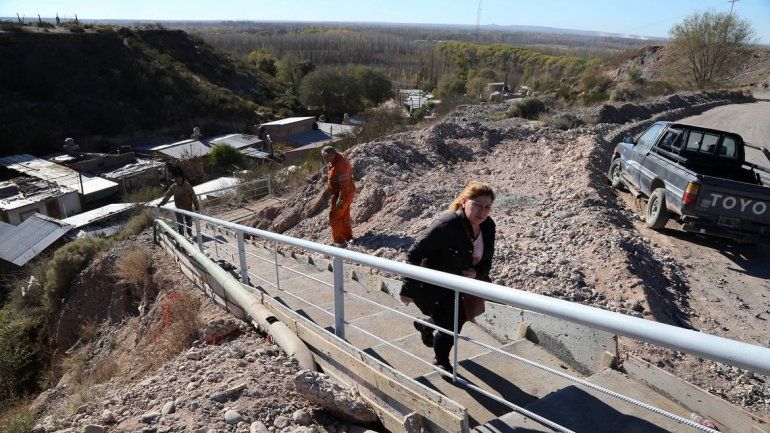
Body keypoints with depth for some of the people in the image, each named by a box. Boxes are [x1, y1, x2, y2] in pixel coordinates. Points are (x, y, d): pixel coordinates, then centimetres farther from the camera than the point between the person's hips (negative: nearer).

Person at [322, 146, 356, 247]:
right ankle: (348, 237, 34)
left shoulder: (339, 166, -31)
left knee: (334, 218, -1)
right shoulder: (339, 156, -1)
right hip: (347, 192, 10)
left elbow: (345, 186, -29)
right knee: (344, 216, 21)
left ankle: (340, 242, 6)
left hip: (342, 194, -10)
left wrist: (341, 200, -25)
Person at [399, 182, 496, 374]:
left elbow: (486, 260, 4)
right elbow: (414, 253, -27)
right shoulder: (446, 225, -32)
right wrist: (408, 289, -25)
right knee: (451, 326, -1)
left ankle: (425, 325, 55)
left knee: (459, 317, 23)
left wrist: (477, 273, -19)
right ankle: (441, 361, 32)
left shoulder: (488, 226, -9)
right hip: (433, 285, -7)